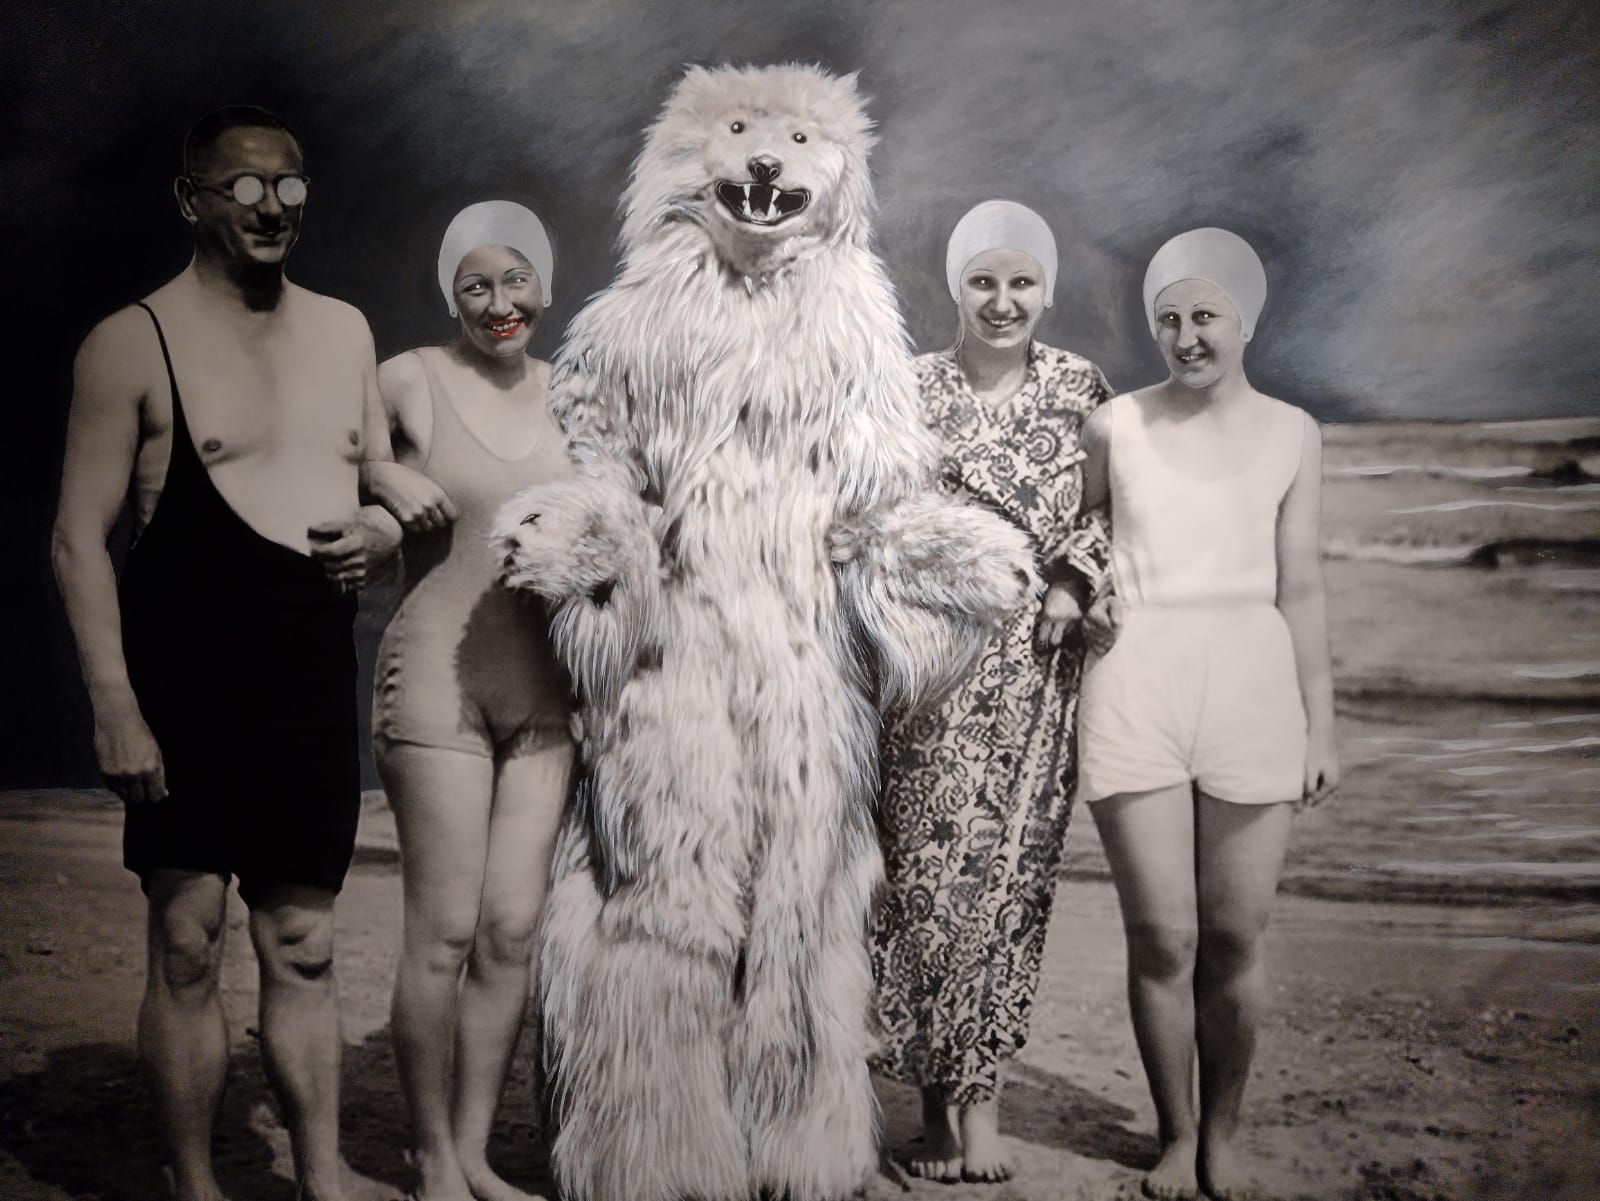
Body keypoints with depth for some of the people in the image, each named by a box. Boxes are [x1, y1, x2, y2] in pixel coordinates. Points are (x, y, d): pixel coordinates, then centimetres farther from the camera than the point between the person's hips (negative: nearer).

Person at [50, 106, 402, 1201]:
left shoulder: (344, 331, 15)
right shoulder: (135, 341, -1)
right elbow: (80, 536, -5)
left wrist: (383, 529, -1)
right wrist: (113, 705, -13)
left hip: (314, 678, 5)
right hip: (187, 684, -4)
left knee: (304, 946, 9)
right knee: (188, 943, -1)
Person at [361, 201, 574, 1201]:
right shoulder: (412, 380, -2)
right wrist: (385, 475, -13)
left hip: (545, 688, 4)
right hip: (438, 677, -4)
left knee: (514, 930, 4)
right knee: (445, 931, -3)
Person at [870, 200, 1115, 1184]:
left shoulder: (1081, 390, 7)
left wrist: (1074, 584, -5)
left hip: (1036, 660, 1)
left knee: (1011, 871, -1)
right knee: (933, 865, -2)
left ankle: (977, 1094, 11)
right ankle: (944, 1098, 11)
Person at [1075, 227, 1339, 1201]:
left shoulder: (1291, 435, 8)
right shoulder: (1114, 427, 6)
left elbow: (1301, 590, 9)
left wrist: (1322, 725, 6)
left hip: (1251, 693, 1)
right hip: (1133, 692, -1)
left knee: (1234, 941, 4)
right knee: (1161, 939, 1)